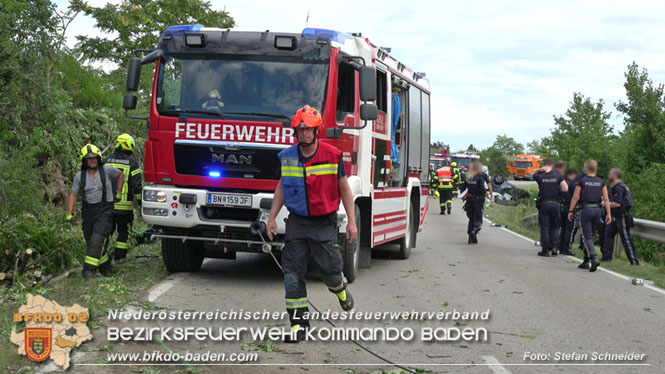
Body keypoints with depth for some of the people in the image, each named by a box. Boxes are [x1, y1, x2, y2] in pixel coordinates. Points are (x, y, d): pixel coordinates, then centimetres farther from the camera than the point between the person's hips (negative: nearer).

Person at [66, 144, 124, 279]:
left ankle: (89, 269, -14)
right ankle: (105, 267, 25)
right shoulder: (80, 176, 3)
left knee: (97, 241, -18)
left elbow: (120, 175, 15)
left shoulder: (107, 170, -4)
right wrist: (69, 214, 0)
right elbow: (73, 195, 6)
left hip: (104, 211, -4)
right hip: (88, 211, 4)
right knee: (91, 243, 7)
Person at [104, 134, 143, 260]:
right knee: (123, 233, 7)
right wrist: (141, 202, 3)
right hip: (125, 206, -3)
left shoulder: (107, 161, 7)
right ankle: (119, 259, 6)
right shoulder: (132, 164, -4)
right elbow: (137, 186, -7)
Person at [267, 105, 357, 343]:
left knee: (330, 270, -5)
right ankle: (299, 322, 5)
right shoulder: (286, 157, 3)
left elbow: (344, 189, 2)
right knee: (293, 273, -3)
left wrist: (351, 221, 0)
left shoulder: (333, 156, -6)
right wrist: (272, 217, 11)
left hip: (324, 223, -2)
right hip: (297, 223, 3)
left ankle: (341, 290, 32)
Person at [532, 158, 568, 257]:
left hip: (544, 204, -1)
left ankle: (545, 249, 4)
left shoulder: (540, 176, -4)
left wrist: (540, 170, 6)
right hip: (555, 203, 2)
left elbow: (531, 176, 17)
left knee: (544, 227, 4)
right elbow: (565, 188, -2)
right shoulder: (558, 175, 0)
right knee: (555, 227, 14)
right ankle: (555, 246, 4)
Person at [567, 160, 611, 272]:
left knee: (587, 237, -3)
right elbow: (606, 199, 3)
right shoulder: (601, 182, 7)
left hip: (585, 209, -4)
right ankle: (586, 262, 20)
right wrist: (608, 214, 5)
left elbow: (576, 197, -6)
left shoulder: (581, 180, -4)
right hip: (597, 210, 4)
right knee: (590, 236, 16)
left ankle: (594, 258, -25)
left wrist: (570, 211, 1)